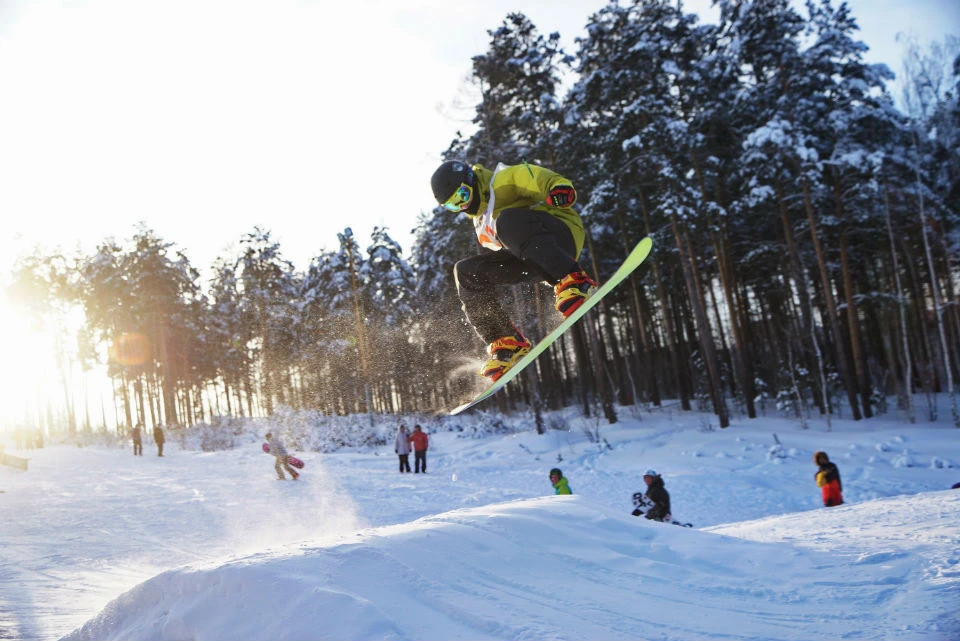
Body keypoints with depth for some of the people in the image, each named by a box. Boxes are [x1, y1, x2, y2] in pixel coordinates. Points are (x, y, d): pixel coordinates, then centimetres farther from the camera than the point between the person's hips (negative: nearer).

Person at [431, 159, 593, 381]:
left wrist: (560, 189, -37)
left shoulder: (503, 181, -2)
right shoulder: (479, 216, 24)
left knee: (508, 220, -35)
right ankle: (506, 342, -6)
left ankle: (572, 281, -38)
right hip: (531, 261, 8)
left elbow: (535, 178, -18)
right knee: (466, 272, -1)